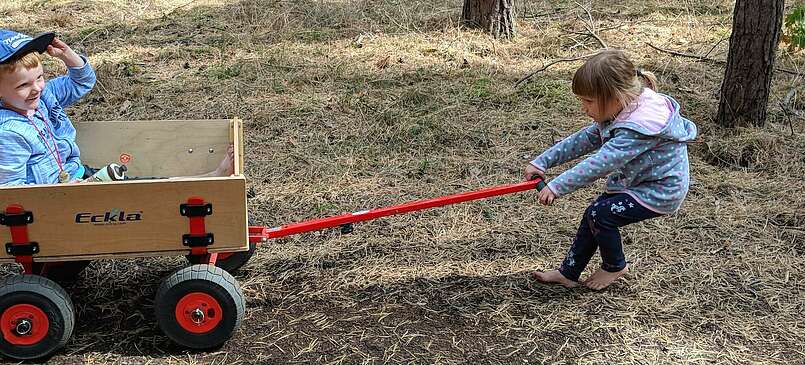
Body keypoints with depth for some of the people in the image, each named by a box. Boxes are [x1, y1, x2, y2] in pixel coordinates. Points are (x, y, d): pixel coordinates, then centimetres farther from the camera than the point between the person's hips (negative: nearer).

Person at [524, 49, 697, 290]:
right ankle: (568, 273, 16)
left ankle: (615, 266, 10)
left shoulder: (639, 126, -34)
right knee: (593, 215, 5)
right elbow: (583, 140, 0)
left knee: (600, 214, -16)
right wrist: (542, 162, -5)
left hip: (661, 191, -10)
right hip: (637, 182, 10)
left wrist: (556, 187, -34)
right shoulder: (618, 113, -2)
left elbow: (599, 163, -37)